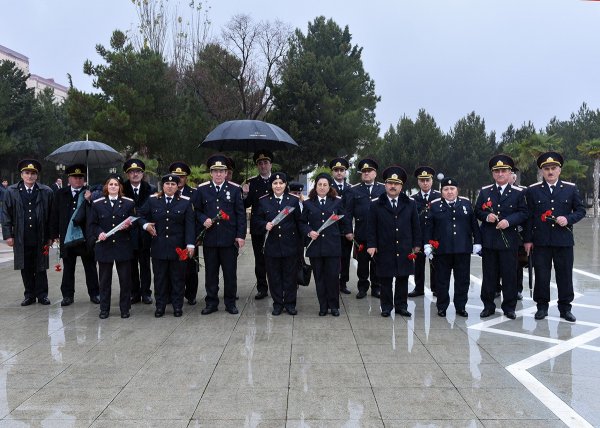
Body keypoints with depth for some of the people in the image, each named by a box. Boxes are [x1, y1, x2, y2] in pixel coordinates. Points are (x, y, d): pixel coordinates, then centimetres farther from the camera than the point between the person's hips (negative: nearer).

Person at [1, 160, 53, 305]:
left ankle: (42, 294, 16)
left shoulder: (46, 192, 0)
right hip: (21, 238, 1)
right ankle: (30, 295, 19)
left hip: (40, 238, -1)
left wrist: (50, 236, 1)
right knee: (25, 268, 9)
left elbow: (51, 216, 3)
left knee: (40, 268, 6)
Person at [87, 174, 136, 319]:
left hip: (123, 246, 0)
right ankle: (104, 309, 18)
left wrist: (128, 225, -16)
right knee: (104, 279, 7)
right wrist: (99, 233, -13)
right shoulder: (97, 204, 5)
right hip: (104, 246, 1)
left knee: (125, 278, 3)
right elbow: (91, 224, 6)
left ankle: (125, 308, 15)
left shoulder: (128, 203, 4)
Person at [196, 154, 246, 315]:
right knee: (210, 272, 8)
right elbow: (197, 211, 12)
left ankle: (230, 303, 17)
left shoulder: (235, 189, 3)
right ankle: (211, 303, 19)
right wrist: (203, 219, -10)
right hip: (209, 239, 1)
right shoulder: (202, 189, 6)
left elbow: (241, 214, 1)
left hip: (229, 239, -1)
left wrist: (241, 235, -5)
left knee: (230, 272, 5)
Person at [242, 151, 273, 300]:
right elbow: (246, 205, 1)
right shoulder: (251, 183, 5)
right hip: (258, 227, 1)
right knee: (260, 260, 7)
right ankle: (262, 288, 16)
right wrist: (245, 194, -19)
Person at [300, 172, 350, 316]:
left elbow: (344, 221, 13)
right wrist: (309, 232, -7)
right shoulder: (308, 204, 8)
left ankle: (334, 306, 13)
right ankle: (323, 307, 15)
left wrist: (347, 232, 14)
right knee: (319, 277, 6)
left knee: (333, 276, -2)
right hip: (315, 245, 1)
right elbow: (302, 222, 9)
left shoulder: (337, 202, 7)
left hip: (332, 245, -1)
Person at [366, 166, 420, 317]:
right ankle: (386, 307, 15)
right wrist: (371, 245, -6)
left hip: (405, 250, 2)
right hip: (384, 251, -2)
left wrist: (416, 244, 7)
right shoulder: (376, 205, 2)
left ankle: (401, 306, 18)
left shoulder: (410, 204, 8)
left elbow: (415, 226, 10)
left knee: (403, 279, 7)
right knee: (385, 281, 4)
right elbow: (371, 227, 0)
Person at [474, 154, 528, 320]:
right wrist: (486, 216, -12)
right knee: (489, 275, 7)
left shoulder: (518, 192, 3)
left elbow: (523, 213, 0)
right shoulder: (484, 191, 9)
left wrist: (508, 221, -16)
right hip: (488, 241, 2)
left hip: (509, 241, -1)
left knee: (509, 275, 3)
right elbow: (477, 211, 9)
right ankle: (488, 305, 17)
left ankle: (509, 307, 14)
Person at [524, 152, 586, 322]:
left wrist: (568, 219, -12)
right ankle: (542, 306, 16)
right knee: (541, 275, 4)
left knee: (565, 275, 6)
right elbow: (529, 216, 4)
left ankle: (565, 308, 18)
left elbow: (581, 210, 8)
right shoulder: (533, 190, 4)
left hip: (564, 240, 0)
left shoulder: (571, 188, 5)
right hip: (540, 241, 0)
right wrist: (528, 239, 1)